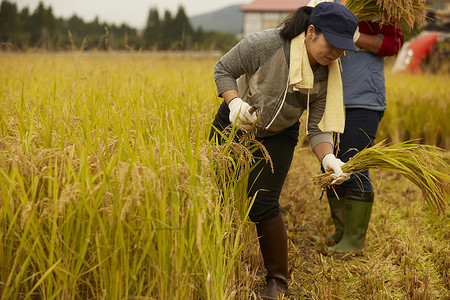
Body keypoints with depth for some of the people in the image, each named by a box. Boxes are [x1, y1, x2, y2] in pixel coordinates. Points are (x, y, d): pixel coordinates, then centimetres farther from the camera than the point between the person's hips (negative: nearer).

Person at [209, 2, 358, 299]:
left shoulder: (328, 76, -17)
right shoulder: (265, 44, -28)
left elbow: (319, 127, -14)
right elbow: (223, 69, -14)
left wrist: (328, 158, -33)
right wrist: (234, 102, -31)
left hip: (277, 138, 0)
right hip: (234, 123, 0)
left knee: (262, 205, -11)